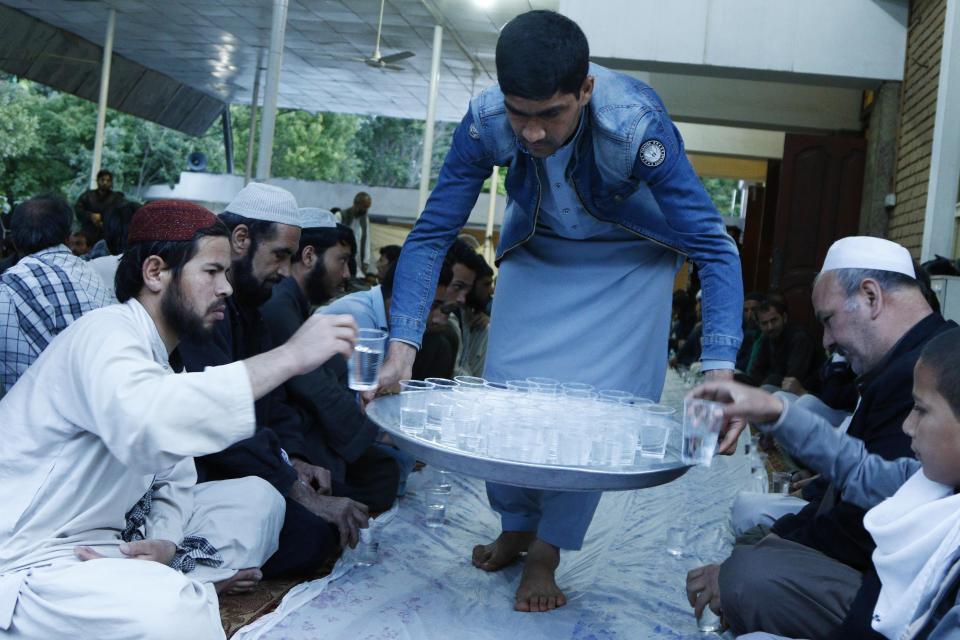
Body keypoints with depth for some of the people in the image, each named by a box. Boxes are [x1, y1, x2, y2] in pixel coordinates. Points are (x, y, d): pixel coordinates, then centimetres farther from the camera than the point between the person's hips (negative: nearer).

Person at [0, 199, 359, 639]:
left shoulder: (156, 356, 12)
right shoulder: (106, 332, -19)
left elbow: (174, 476, 9)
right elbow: (141, 422, -43)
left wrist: (164, 542, -14)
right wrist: (289, 356, -38)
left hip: (105, 541, 9)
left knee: (257, 498, 3)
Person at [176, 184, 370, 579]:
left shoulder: (246, 305, 13)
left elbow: (270, 397, 18)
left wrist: (291, 461, 1)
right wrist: (302, 496, -21)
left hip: (233, 463, 10)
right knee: (311, 532, -23)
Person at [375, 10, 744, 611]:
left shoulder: (636, 125, -37)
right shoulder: (486, 121, -29)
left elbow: (714, 248, -33)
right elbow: (432, 234, -23)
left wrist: (721, 373, -45)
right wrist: (402, 349, -34)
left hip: (630, 261, -2)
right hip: (537, 251, 3)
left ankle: (546, 551, 10)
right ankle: (516, 527, 23)